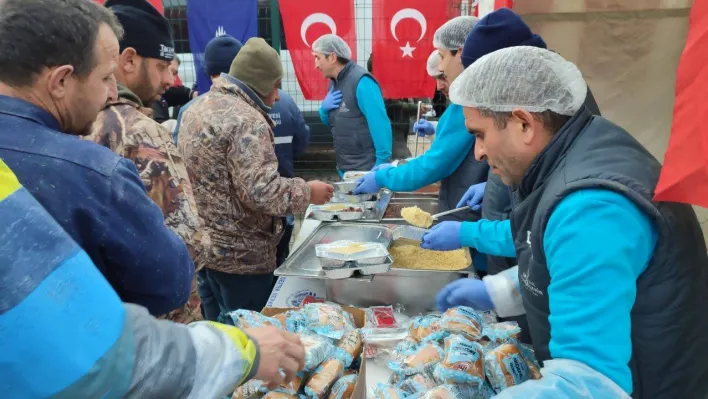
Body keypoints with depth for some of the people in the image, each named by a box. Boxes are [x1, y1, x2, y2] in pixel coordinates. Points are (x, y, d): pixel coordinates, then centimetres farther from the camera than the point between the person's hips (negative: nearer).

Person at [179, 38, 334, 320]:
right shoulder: (246, 120, -21)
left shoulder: (197, 107, 9)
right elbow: (263, 192, -28)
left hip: (203, 243, 9)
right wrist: (308, 192, -13)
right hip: (239, 253, -9)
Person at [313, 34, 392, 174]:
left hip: (367, 169, -8)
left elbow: (380, 125, -21)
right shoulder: (334, 82, 9)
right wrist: (324, 108, -3)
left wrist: (382, 163, -21)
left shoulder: (361, 81, -16)